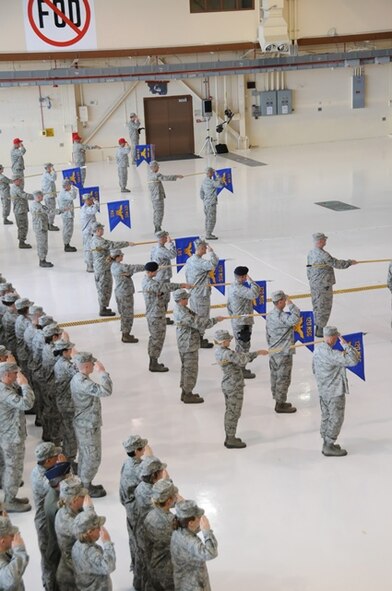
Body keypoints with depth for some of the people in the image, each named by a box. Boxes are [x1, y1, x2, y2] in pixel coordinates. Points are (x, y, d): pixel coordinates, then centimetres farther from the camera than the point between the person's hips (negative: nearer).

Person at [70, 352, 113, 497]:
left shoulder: (77, 378, 5)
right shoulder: (83, 383, -28)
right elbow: (106, 391, -35)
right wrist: (103, 372, -27)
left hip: (83, 423, 10)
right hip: (88, 426, -10)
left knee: (85, 456, 21)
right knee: (92, 458, 3)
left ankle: (83, 485, 32)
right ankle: (86, 489, 15)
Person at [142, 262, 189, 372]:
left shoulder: (147, 280, 9)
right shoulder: (150, 283, -24)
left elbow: (161, 287, 7)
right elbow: (165, 286, -32)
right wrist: (182, 285, -29)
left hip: (152, 315, 11)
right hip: (156, 316, -11)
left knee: (154, 338, 19)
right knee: (157, 339, -1)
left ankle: (153, 362, 28)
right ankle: (154, 365, 6)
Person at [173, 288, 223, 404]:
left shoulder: (178, 308, 3)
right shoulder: (184, 314, -28)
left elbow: (194, 319, 13)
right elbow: (199, 323, -28)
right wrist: (215, 320, -20)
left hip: (183, 344, 10)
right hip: (189, 346, -10)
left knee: (185, 368, 20)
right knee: (191, 369, 1)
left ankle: (185, 391, 31)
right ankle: (188, 395, 10)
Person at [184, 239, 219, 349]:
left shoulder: (189, 260, 6)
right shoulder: (199, 262, -23)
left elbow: (187, 274, 15)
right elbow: (213, 264, -39)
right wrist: (211, 251, -26)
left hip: (193, 293, 9)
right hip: (201, 294, -9)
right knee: (202, 317, 2)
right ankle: (200, 342, 11)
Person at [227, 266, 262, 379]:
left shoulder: (231, 287, 8)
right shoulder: (238, 288, -24)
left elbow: (229, 305, 17)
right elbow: (254, 294, -36)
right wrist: (251, 281, -23)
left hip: (236, 322, 10)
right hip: (243, 323, -10)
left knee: (240, 345, 20)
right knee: (243, 346, 0)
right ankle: (241, 372, 9)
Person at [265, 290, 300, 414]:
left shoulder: (269, 315, 5)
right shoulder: (282, 317, -24)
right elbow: (295, 318, -40)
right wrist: (290, 304, -29)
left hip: (273, 352, 9)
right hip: (283, 353, -9)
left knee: (275, 376, 16)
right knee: (283, 378, 2)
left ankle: (279, 401, 29)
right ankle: (280, 405, 10)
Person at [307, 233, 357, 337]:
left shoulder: (310, 253, 3)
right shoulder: (323, 255, -23)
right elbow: (336, 263, -19)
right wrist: (350, 262, -6)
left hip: (313, 284, 9)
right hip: (324, 285, -9)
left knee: (317, 306, 18)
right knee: (324, 307, 1)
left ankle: (317, 327, 27)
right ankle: (320, 330, 5)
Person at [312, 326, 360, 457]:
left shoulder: (317, 349, 1)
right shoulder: (332, 354, -28)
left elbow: (315, 369, 12)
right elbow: (353, 360, -32)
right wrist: (345, 344, -23)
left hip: (323, 390, 9)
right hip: (335, 392, -9)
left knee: (326, 417, 19)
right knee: (336, 419, 4)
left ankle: (326, 443, 29)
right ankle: (329, 447, 12)